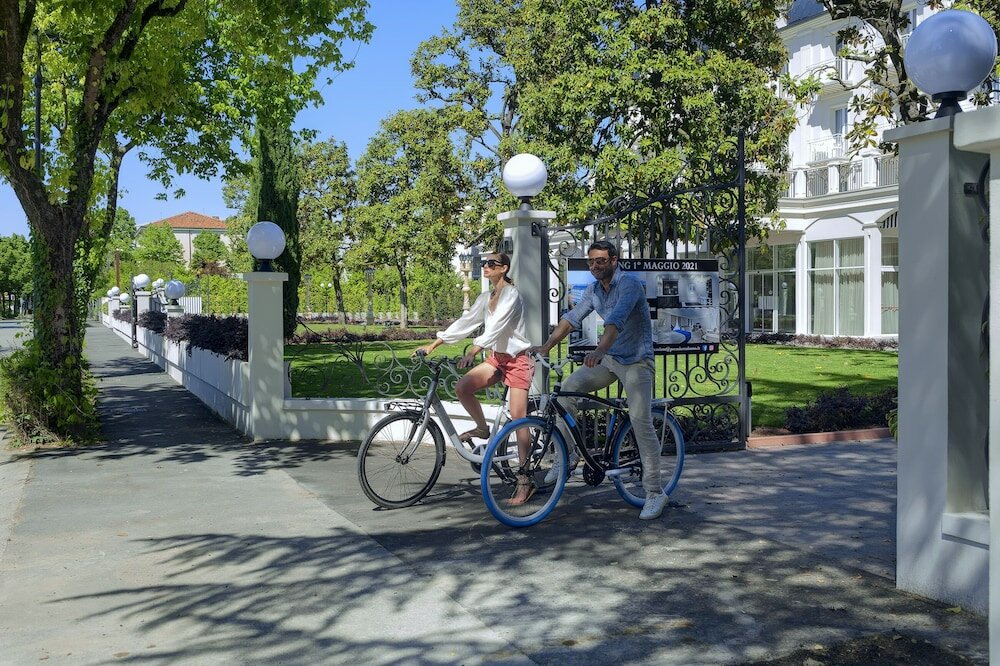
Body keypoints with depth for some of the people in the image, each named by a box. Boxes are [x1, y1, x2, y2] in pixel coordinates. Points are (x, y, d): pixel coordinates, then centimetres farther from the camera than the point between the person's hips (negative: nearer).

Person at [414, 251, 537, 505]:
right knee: (462, 387, -15)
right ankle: (482, 429, 10)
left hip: (517, 359, -7)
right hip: (497, 357, 8)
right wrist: (431, 345, 3)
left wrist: (471, 353, -37)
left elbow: (495, 328, -26)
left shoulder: (511, 294, -14)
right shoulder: (486, 297, 10)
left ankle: (525, 480, -6)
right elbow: (465, 322, 9)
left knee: (517, 418, -10)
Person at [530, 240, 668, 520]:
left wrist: (599, 350, -49)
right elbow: (572, 318, 3)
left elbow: (616, 319, -35)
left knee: (641, 422, -16)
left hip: (636, 361, -7)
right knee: (569, 386, -12)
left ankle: (655, 492, -8)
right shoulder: (593, 289, 5)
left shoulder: (629, 284, -19)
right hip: (610, 359, 7)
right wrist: (547, 346, -8)